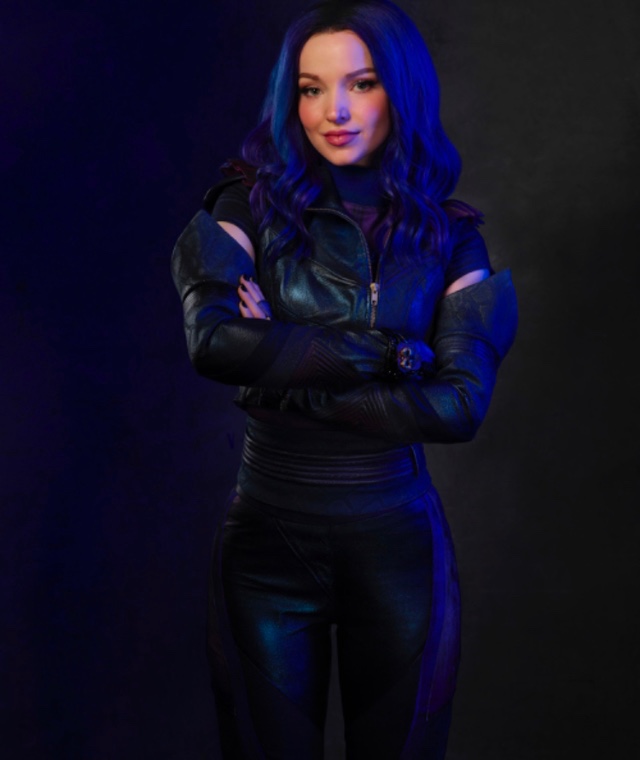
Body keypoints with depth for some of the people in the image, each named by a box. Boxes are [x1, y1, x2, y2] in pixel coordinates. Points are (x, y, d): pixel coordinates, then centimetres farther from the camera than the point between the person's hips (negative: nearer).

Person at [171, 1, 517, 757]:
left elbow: (461, 403, -11)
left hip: (399, 543, 1)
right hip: (268, 535, -1)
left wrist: (287, 378, -14)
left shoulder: (448, 233, 1)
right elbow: (214, 341, -21)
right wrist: (385, 354, -16)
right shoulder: (251, 206, -3)